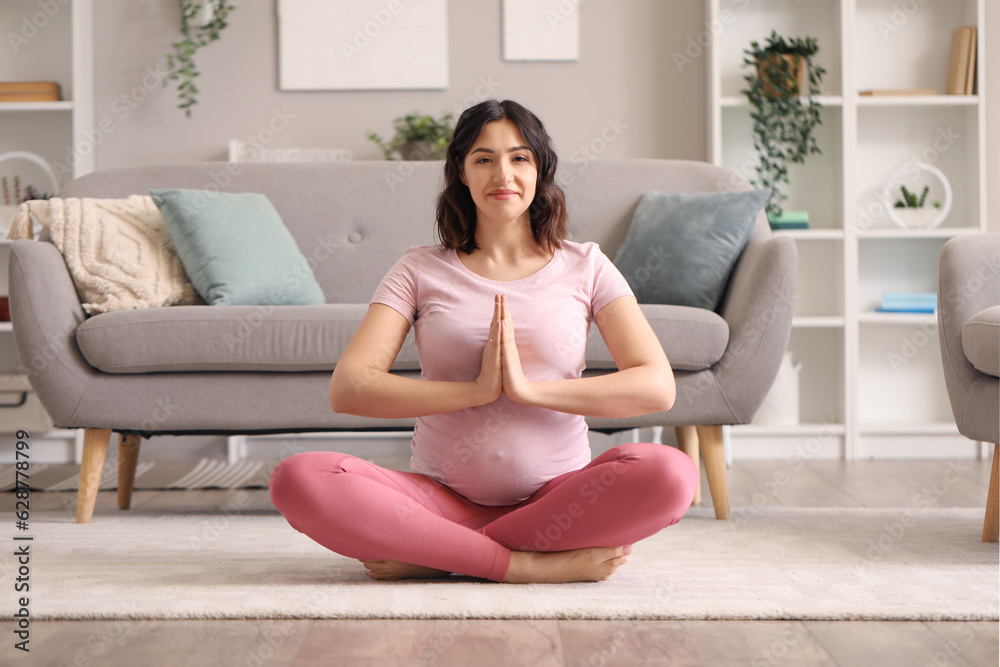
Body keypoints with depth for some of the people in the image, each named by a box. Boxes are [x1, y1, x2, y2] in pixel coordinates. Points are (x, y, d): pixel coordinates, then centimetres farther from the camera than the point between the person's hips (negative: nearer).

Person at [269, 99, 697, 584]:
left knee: (671, 473, -31)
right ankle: (536, 565, -23)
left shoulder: (585, 267, 8)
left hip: (556, 496, 1)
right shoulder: (422, 270, 8)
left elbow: (657, 386, -5)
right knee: (298, 479, -26)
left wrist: (530, 388, -15)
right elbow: (348, 388, -6)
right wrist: (476, 390, -16)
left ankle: (437, 556, -18)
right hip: (442, 499, 0)